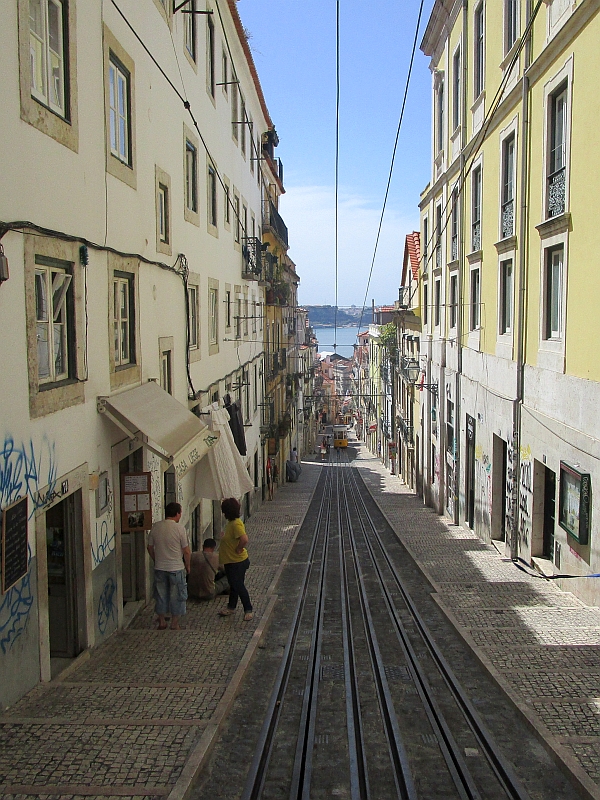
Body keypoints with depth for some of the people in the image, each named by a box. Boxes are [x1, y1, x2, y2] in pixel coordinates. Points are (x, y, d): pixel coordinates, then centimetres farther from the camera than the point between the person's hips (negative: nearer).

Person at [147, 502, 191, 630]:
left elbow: (150, 547, 8)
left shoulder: (155, 527, -1)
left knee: (161, 595, 16)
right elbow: (186, 551, -11)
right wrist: (187, 566, 4)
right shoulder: (179, 528, -14)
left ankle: (161, 622, 23)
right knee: (177, 596, 8)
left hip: (159, 568, 4)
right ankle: (174, 624, 14)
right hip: (176, 568, -4)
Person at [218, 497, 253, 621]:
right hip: (230, 561, 10)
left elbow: (244, 539, -39)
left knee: (238, 586, 0)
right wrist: (224, 535, 6)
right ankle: (231, 607, 36)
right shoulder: (230, 522, 5)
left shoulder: (236, 524, -26)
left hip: (238, 562, -10)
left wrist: (238, 549, -25)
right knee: (233, 585, 22)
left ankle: (248, 610, 13)